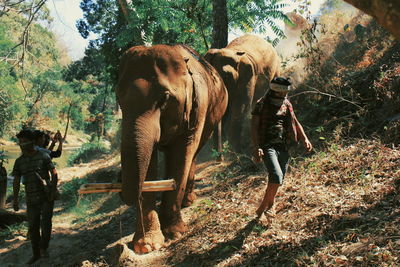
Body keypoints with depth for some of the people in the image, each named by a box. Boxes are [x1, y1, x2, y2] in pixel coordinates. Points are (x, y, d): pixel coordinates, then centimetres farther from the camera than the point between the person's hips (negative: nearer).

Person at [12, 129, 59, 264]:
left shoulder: (43, 156, -4)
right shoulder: (19, 161, 6)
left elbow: (54, 174, -3)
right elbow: (16, 181, 8)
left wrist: (53, 191, -11)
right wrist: (15, 199, 2)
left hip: (47, 197, -3)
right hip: (31, 199, 4)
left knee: (46, 222, -13)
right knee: (33, 227, 5)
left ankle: (44, 248, 9)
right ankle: (36, 254, 18)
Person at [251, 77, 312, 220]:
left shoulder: (287, 105, 13)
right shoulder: (262, 105, -4)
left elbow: (295, 123, 23)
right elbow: (254, 127, -8)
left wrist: (305, 139, 9)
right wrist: (257, 148, -19)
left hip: (284, 148, 6)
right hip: (268, 146, -6)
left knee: (278, 180, 9)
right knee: (276, 176, -22)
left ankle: (267, 207, 26)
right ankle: (262, 208, -9)